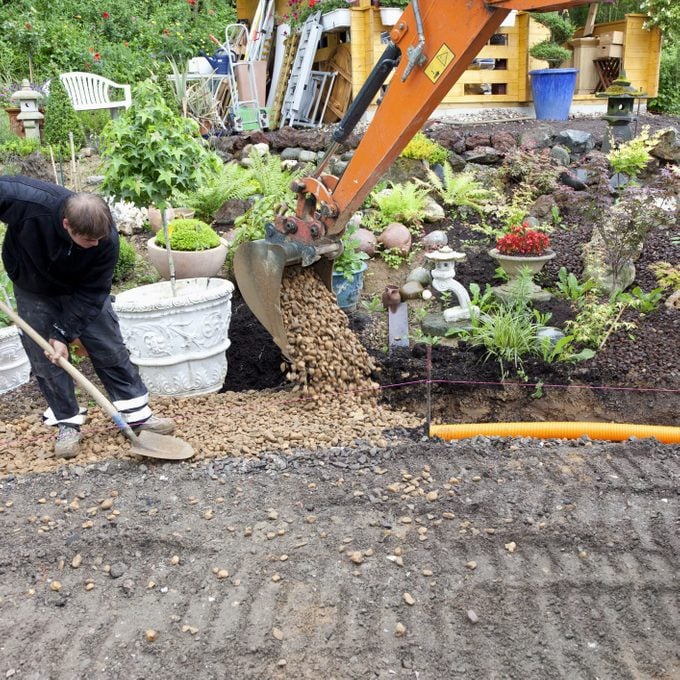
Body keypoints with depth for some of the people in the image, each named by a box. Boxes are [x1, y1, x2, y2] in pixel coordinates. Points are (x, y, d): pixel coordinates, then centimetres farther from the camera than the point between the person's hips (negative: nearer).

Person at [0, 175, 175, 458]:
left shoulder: (106, 239, -33)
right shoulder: (27, 202, -39)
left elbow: (91, 293, -24)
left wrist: (63, 333, -27)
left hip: (83, 289, 0)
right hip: (34, 291, 0)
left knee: (110, 349, -1)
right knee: (46, 360, 0)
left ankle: (137, 413, 9)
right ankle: (67, 422, 15)